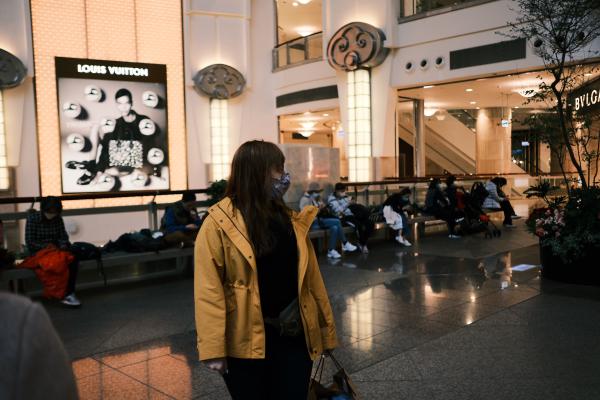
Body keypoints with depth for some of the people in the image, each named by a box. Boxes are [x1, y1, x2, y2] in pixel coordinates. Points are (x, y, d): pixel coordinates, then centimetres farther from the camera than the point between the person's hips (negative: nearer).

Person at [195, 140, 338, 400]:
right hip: (246, 340, -4)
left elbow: (310, 278, 8)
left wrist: (326, 329, 10)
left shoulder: (291, 219, 6)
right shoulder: (219, 223, -10)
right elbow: (209, 288, -14)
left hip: (294, 334, 4)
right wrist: (213, 347, -17)